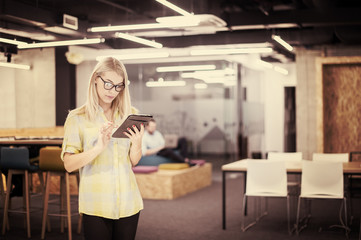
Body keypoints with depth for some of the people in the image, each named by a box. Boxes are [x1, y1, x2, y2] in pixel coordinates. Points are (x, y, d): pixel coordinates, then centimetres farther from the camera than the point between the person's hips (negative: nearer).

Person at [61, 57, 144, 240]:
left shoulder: (130, 114, 8)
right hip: (96, 204, -3)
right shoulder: (77, 118, -2)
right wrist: (98, 148, -23)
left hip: (128, 202, 3)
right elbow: (69, 164, -9)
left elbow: (133, 162, 9)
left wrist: (137, 144, -12)